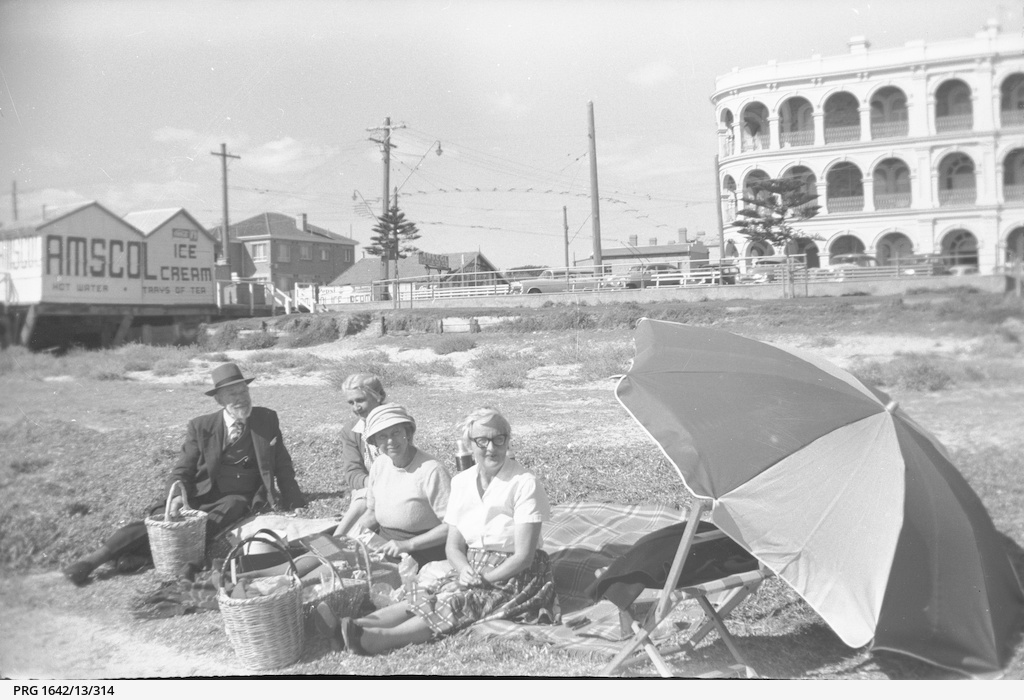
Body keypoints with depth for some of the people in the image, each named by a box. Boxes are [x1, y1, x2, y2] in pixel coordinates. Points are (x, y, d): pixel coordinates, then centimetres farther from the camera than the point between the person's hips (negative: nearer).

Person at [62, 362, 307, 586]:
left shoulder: (267, 420, 2)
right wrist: (177, 494, -19)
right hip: (201, 494, 1)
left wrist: (294, 507, 12)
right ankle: (94, 558, -28)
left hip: (240, 499, -1)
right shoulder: (201, 426, 3)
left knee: (212, 523, -33)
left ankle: (141, 554, -37)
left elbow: (282, 466, 10)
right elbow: (182, 469, 3)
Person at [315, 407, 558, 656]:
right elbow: (453, 546, 6)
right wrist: (465, 570, -15)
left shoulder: (524, 484, -13)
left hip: (514, 578, -5)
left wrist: (483, 579, -20)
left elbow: (523, 556, -15)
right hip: (472, 570, 6)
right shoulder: (462, 482, 5)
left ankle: (385, 637, -43)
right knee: (426, 596, -18)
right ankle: (351, 625, -32)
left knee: (456, 602, -28)